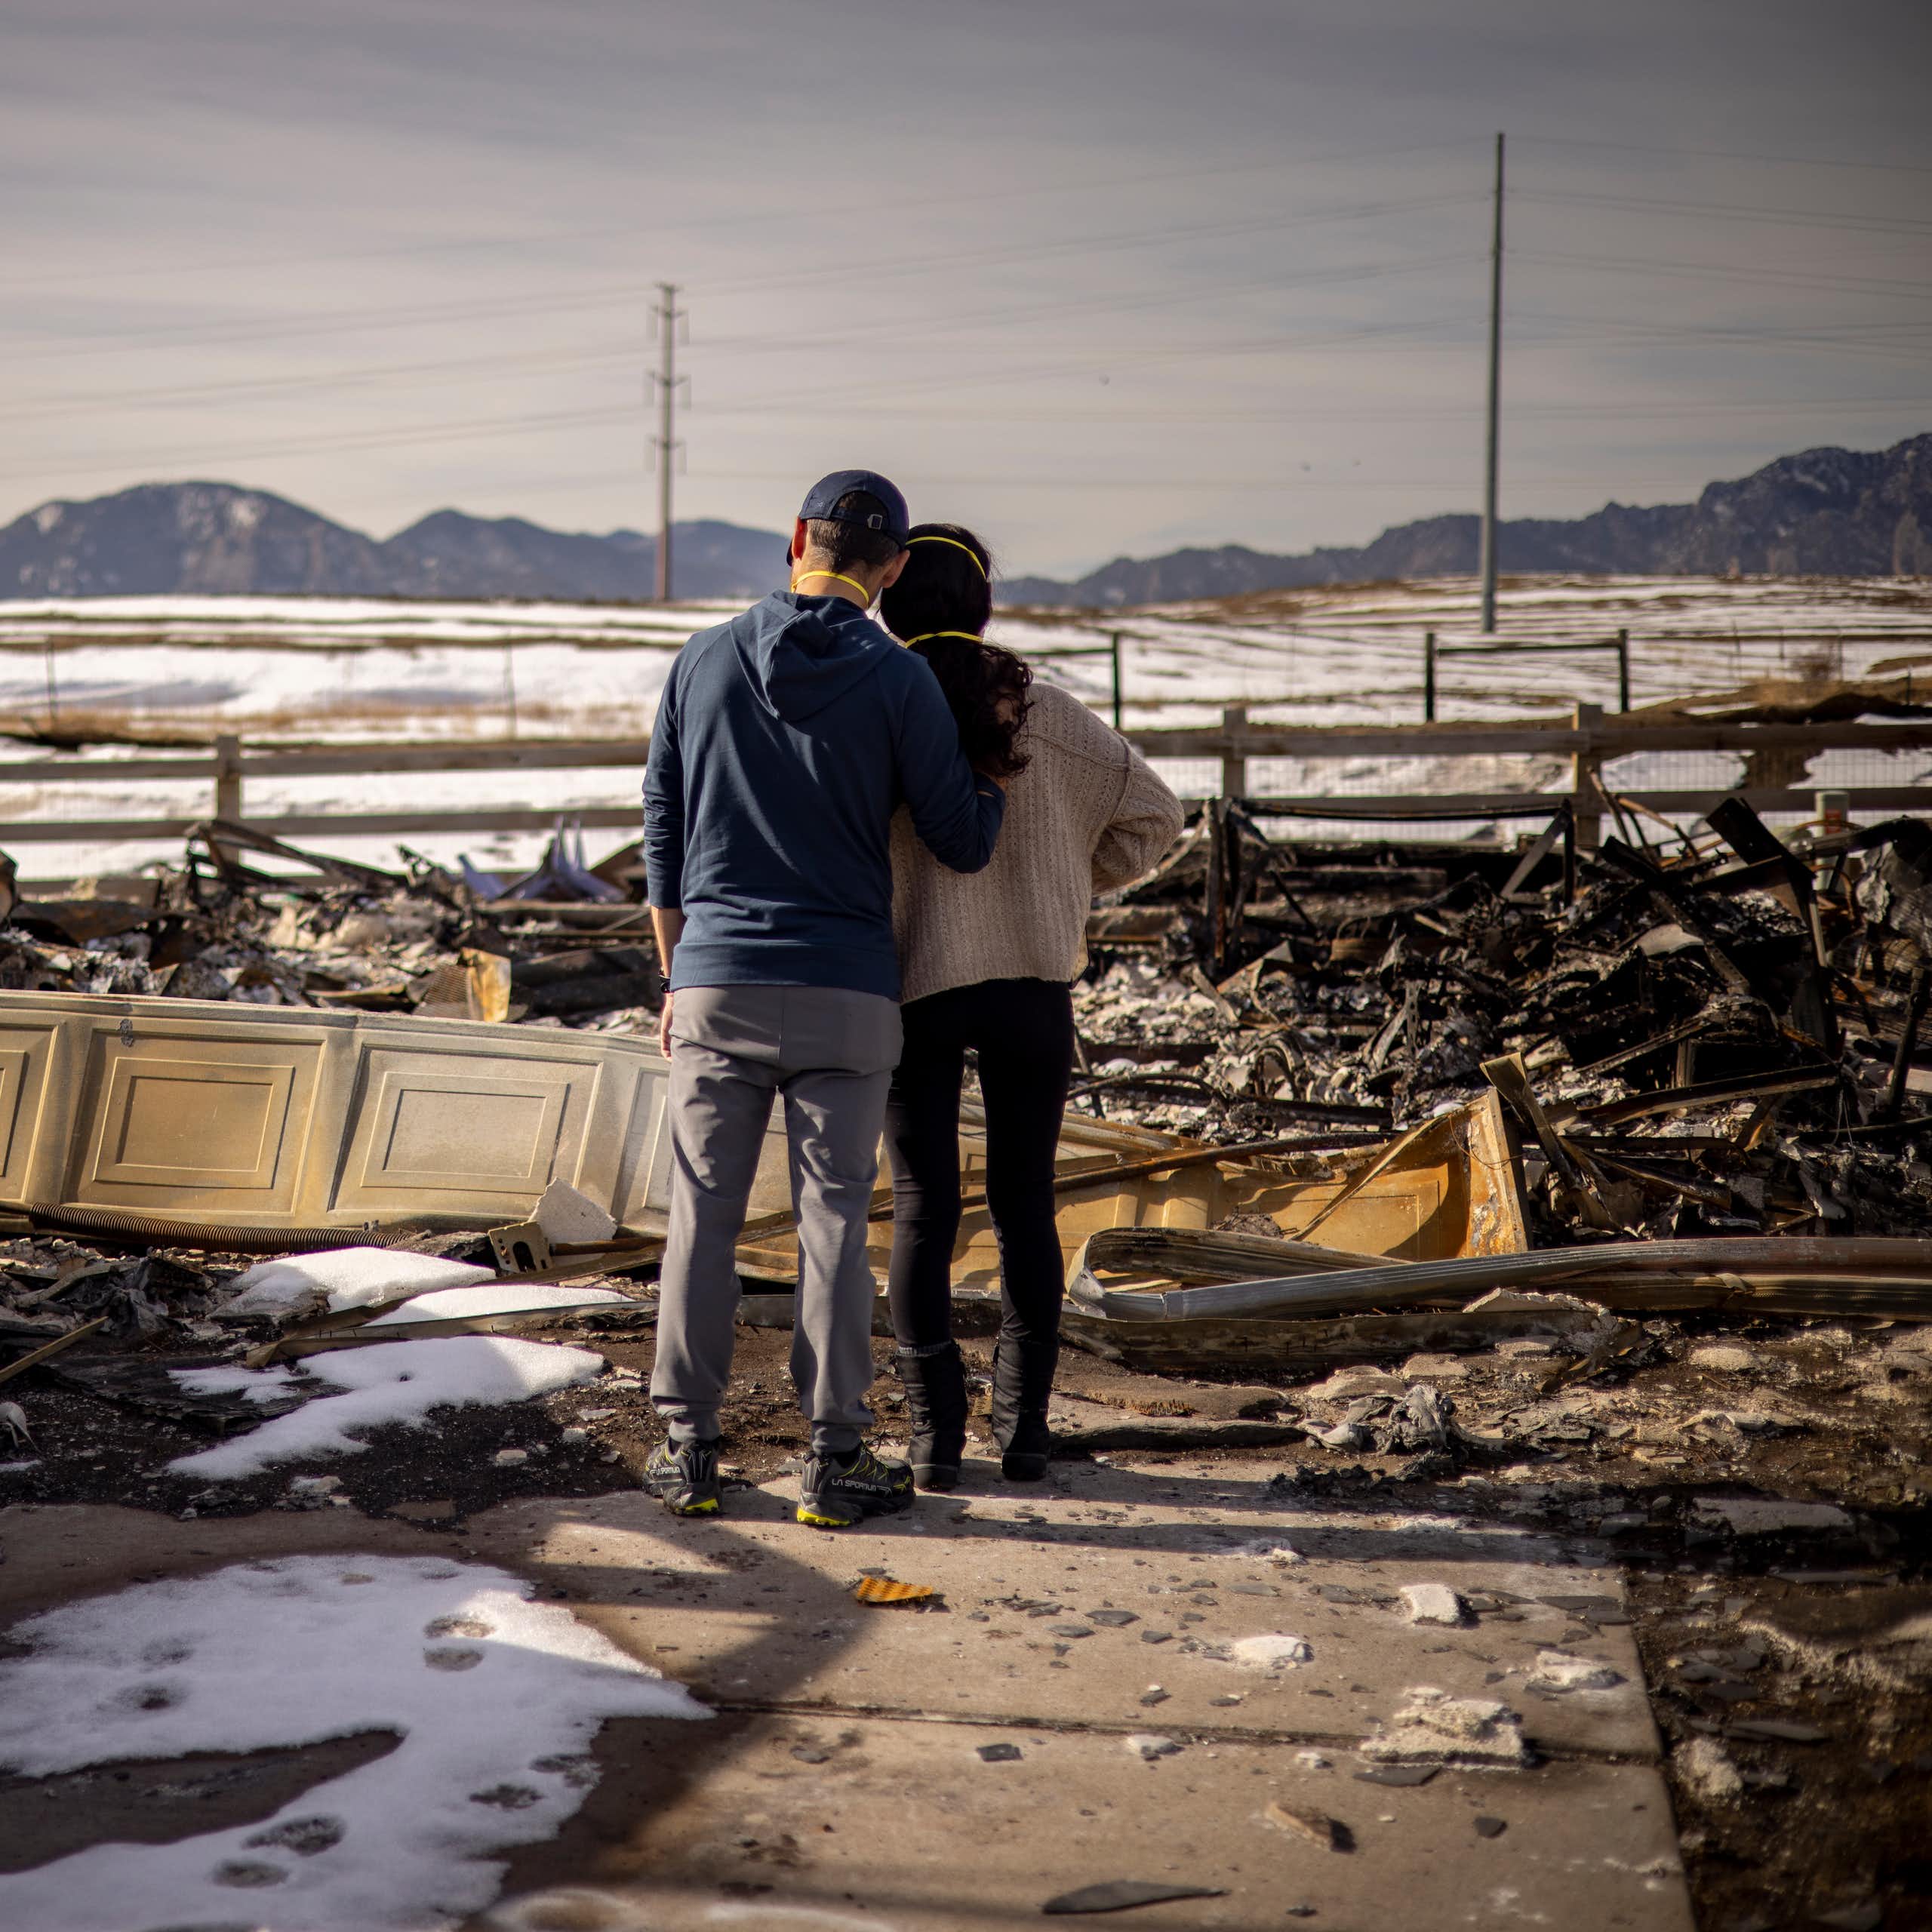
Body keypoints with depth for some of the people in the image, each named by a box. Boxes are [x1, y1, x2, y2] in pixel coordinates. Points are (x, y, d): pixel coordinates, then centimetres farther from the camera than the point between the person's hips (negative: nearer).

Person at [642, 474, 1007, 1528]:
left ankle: (687, 1449, 12)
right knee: (832, 1224, 3)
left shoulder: (703, 661, 4)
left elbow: (662, 833, 8)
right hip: (843, 996, -2)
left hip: (716, 986, 2)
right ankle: (833, 1459, 7)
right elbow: (963, 841, -1)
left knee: (701, 1218, 8)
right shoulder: (899, 680, -5)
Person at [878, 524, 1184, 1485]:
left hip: (909, 984, -1)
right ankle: (1023, 1427, 13)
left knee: (921, 1212, 7)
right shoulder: (1042, 713, -2)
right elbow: (1153, 812, 2)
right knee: (1024, 1207, 11)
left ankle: (934, 1434, 5)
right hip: (1031, 981, 1)